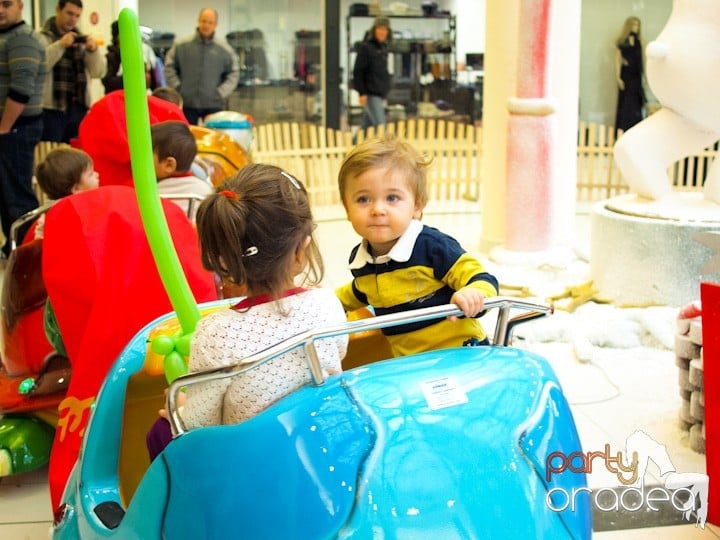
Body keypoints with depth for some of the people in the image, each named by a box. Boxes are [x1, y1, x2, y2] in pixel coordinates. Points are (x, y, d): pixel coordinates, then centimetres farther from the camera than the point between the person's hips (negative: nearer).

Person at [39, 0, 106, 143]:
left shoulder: (81, 39, 15)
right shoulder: (42, 37, 0)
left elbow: (98, 72, 10)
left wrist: (93, 50, -7)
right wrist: (60, 45, -21)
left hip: (78, 109, 5)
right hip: (51, 109, -5)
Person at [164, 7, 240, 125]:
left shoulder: (224, 49, 2)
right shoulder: (181, 46, 2)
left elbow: (234, 73, 6)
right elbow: (169, 67, 7)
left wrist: (221, 93, -4)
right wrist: (177, 87, -2)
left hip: (213, 105, 0)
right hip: (187, 103, 1)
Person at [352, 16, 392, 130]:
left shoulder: (383, 47, 15)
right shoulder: (365, 47, -8)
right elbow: (358, 71, -11)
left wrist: (386, 90, 19)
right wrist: (362, 93, -17)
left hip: (380, 94, 8)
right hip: (370, 94, -8)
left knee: (367, 126, 11)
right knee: (380, 126, -13)